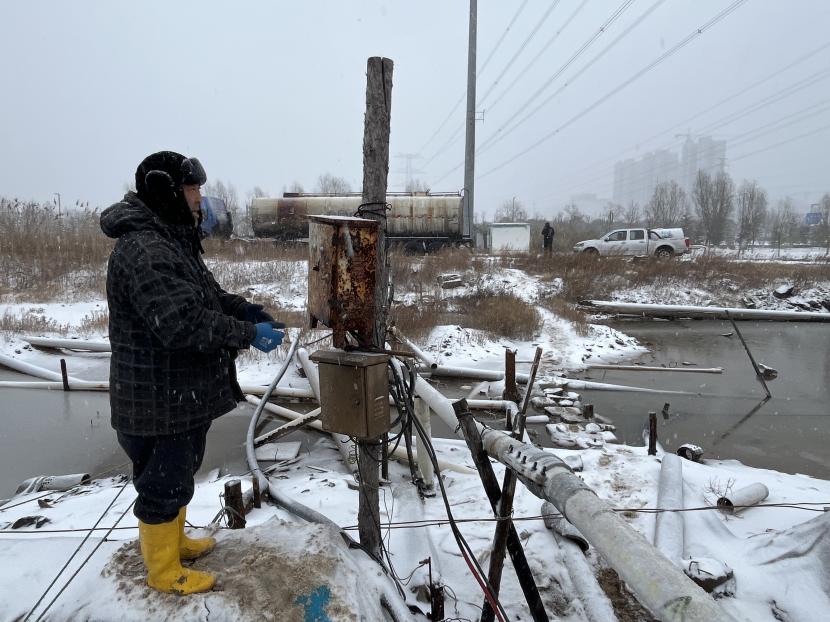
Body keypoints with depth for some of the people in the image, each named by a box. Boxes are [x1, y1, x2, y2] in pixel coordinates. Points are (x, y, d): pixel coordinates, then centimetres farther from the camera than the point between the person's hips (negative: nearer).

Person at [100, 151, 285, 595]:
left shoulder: (170, 240, 12)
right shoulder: (144, 251, -25)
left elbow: (205, 296, 18)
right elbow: (184, 322, -34)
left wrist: (245, 309, 2)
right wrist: (248, 334, -26)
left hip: (184, 391, 11)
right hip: (159, 399, -10)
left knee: (179, 473, 25)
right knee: (164, 483, 7)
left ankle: (173, 540, 45)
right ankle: (164, 570, 27)